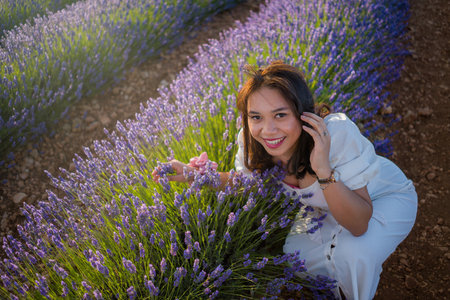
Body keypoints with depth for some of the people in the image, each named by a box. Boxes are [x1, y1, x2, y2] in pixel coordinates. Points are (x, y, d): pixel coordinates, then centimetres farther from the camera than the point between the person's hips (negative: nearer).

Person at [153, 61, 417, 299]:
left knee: (352, 253, -30)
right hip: (325, 210, 5)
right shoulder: (251, 141, -25)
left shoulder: (337, 133, -39)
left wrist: (324, 170, -49)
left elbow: (359, 225, -36)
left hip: (387, 198, -4)